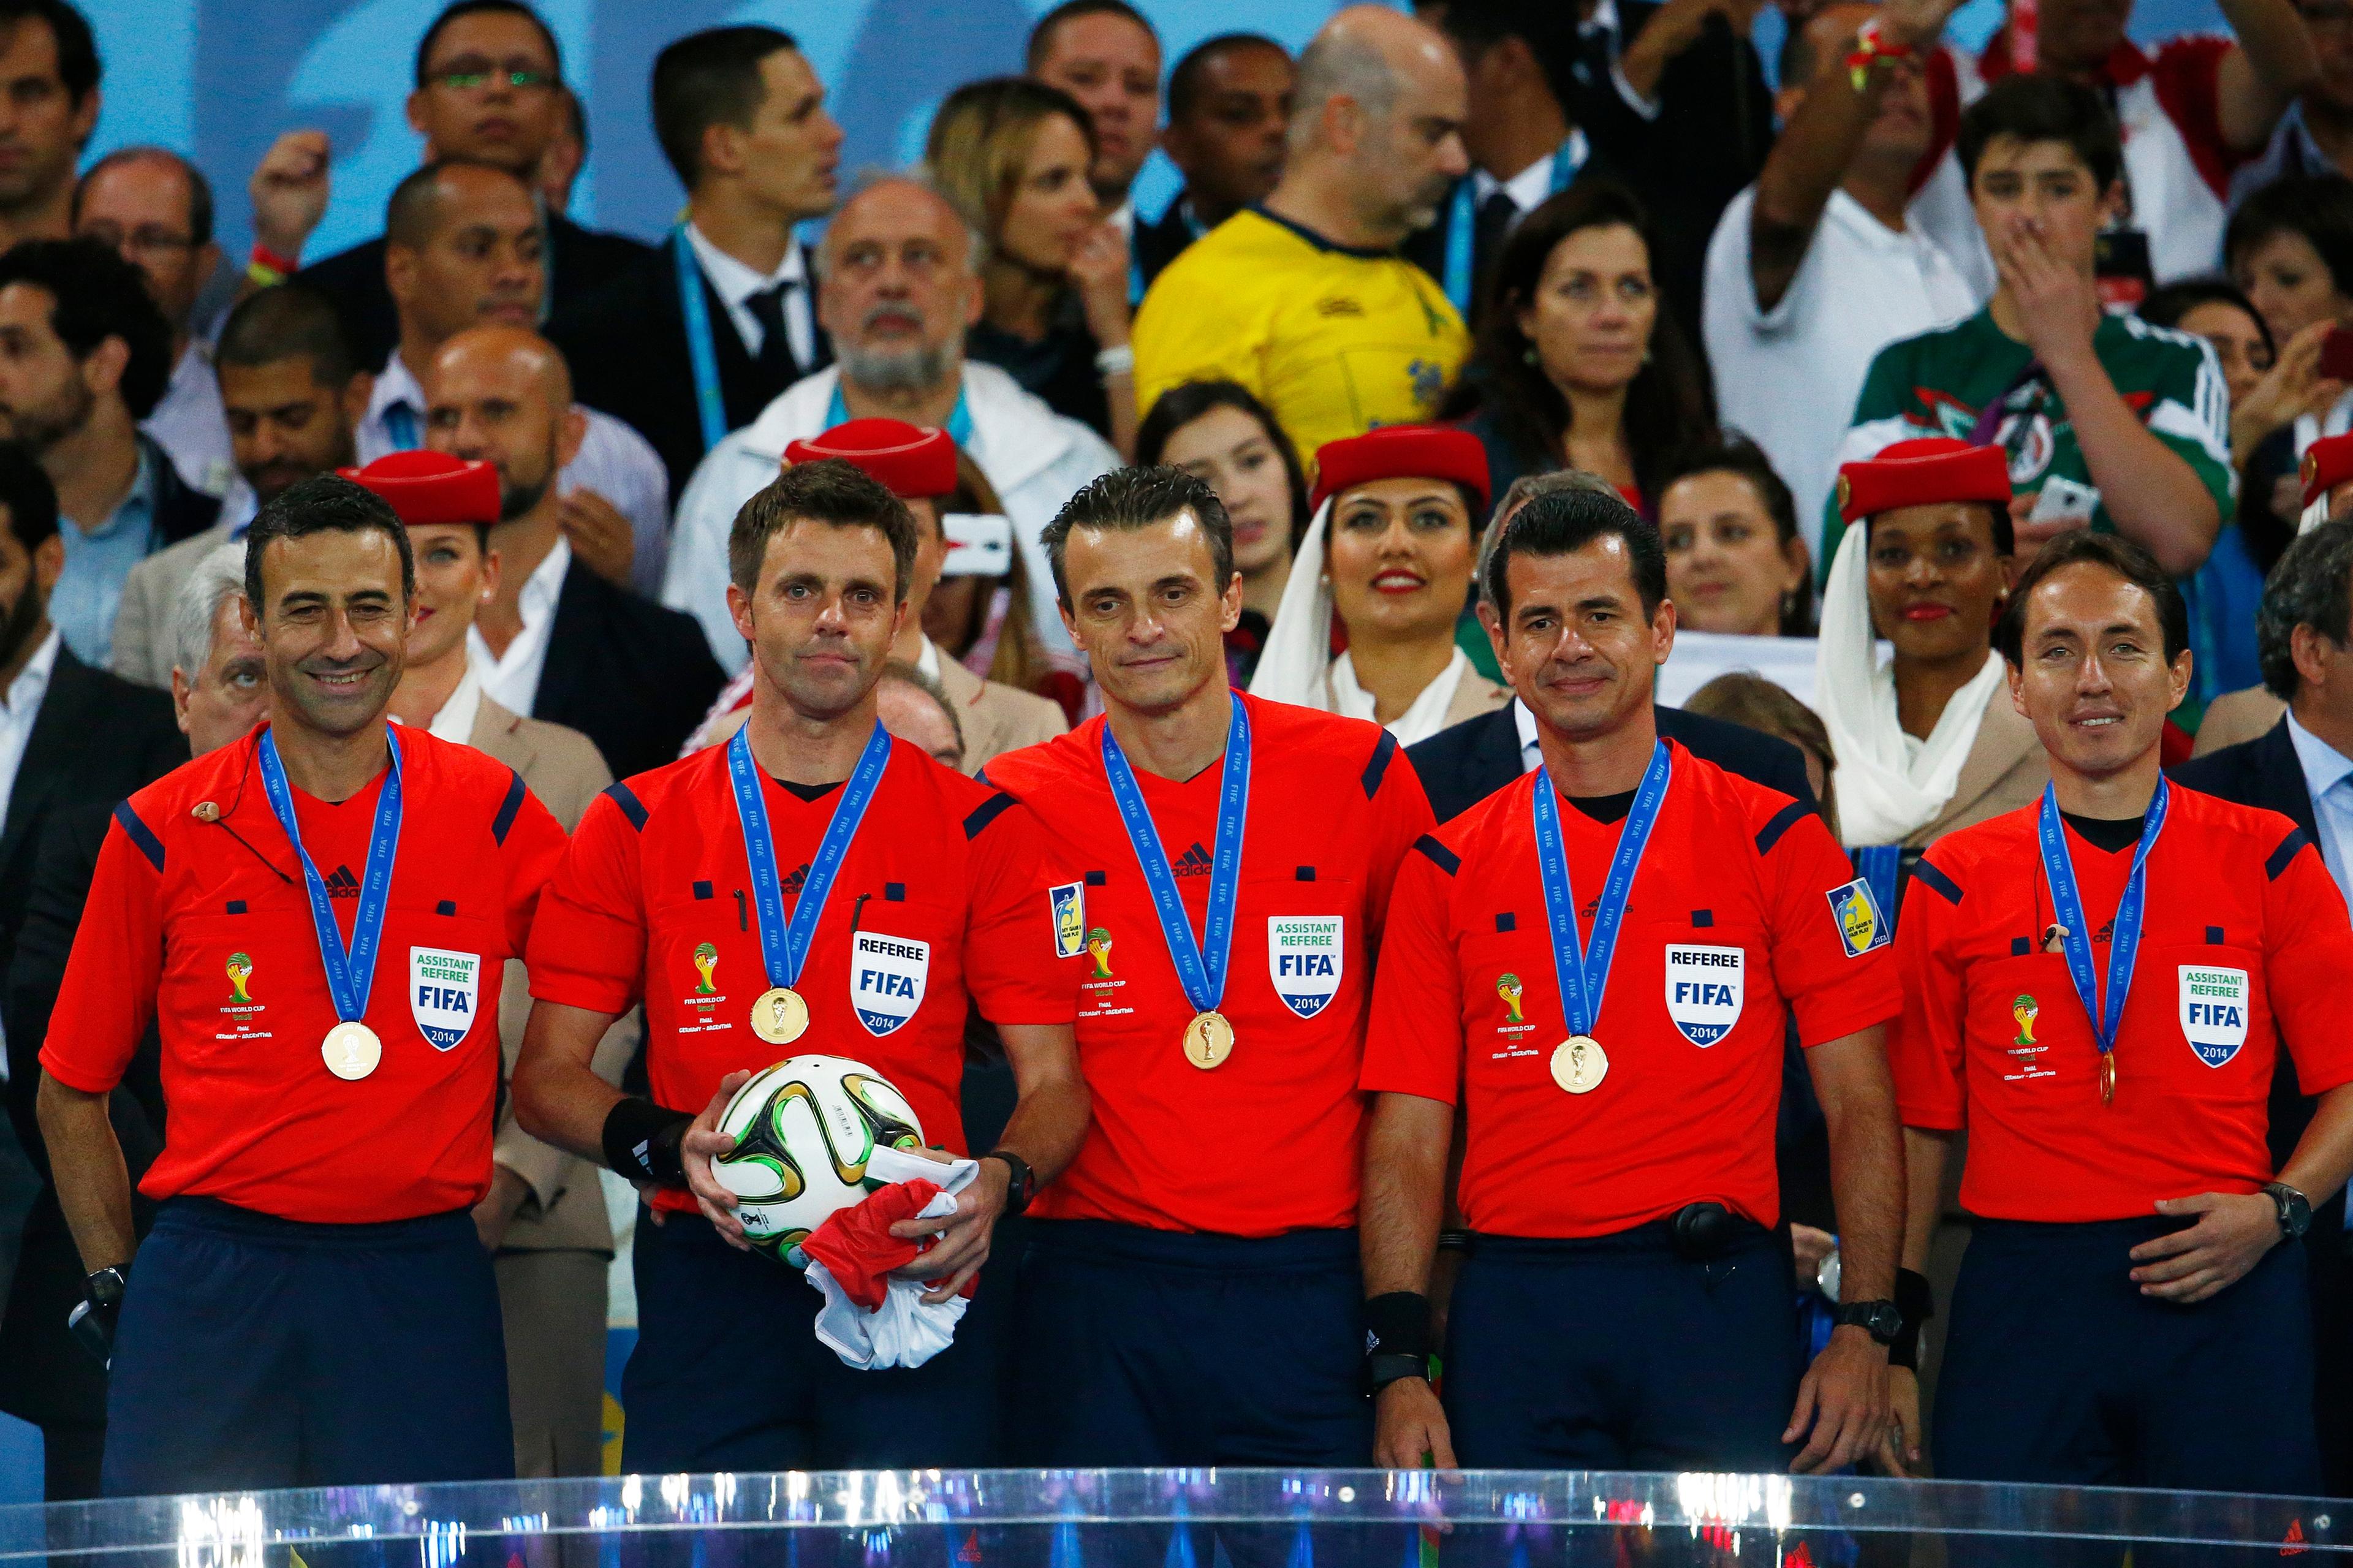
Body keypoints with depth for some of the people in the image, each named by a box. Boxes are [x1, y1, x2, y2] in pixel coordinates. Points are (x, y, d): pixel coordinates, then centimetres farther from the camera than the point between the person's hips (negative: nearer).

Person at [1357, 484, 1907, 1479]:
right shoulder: (1445, 872, 10)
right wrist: (1399, 1363, -4)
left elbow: (1859, 1106, 4)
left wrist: (1865, 1329, -7)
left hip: (1714, 1307, -1)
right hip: (1514, 1313, 1)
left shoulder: (1776, 844, 6)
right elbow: (1409, 1134, 7)